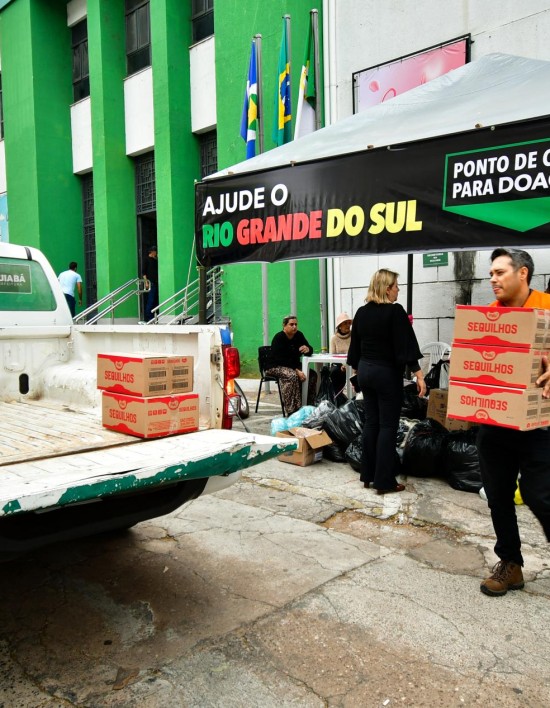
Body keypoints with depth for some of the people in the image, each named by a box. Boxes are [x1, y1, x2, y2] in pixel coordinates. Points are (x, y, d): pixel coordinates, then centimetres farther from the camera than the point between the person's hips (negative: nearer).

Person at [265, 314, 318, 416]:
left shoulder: (298, 335, 3)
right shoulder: (279, 338, -17)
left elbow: (310, 350, -1)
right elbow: (281, 359, -25)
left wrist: (307, 349, -27)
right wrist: (297, 370, -34)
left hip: (293, 365, 7)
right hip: (275, 367, -7)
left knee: (313, 374, -13)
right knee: (292, 376, -36)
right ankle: (292, 411, -37)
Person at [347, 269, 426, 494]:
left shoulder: (361, 312, 6)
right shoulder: (395, 311, -14)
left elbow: (355, 345, 12)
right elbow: (405, 345, -18)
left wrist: (357, 370, 22)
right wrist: (419, 375, -17)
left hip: (365, 371, 7)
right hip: (387, 373, -7)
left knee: (371, 422, 13)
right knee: (388, 426, -1)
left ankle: (367, 475, 19)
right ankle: (384, 481, 3)